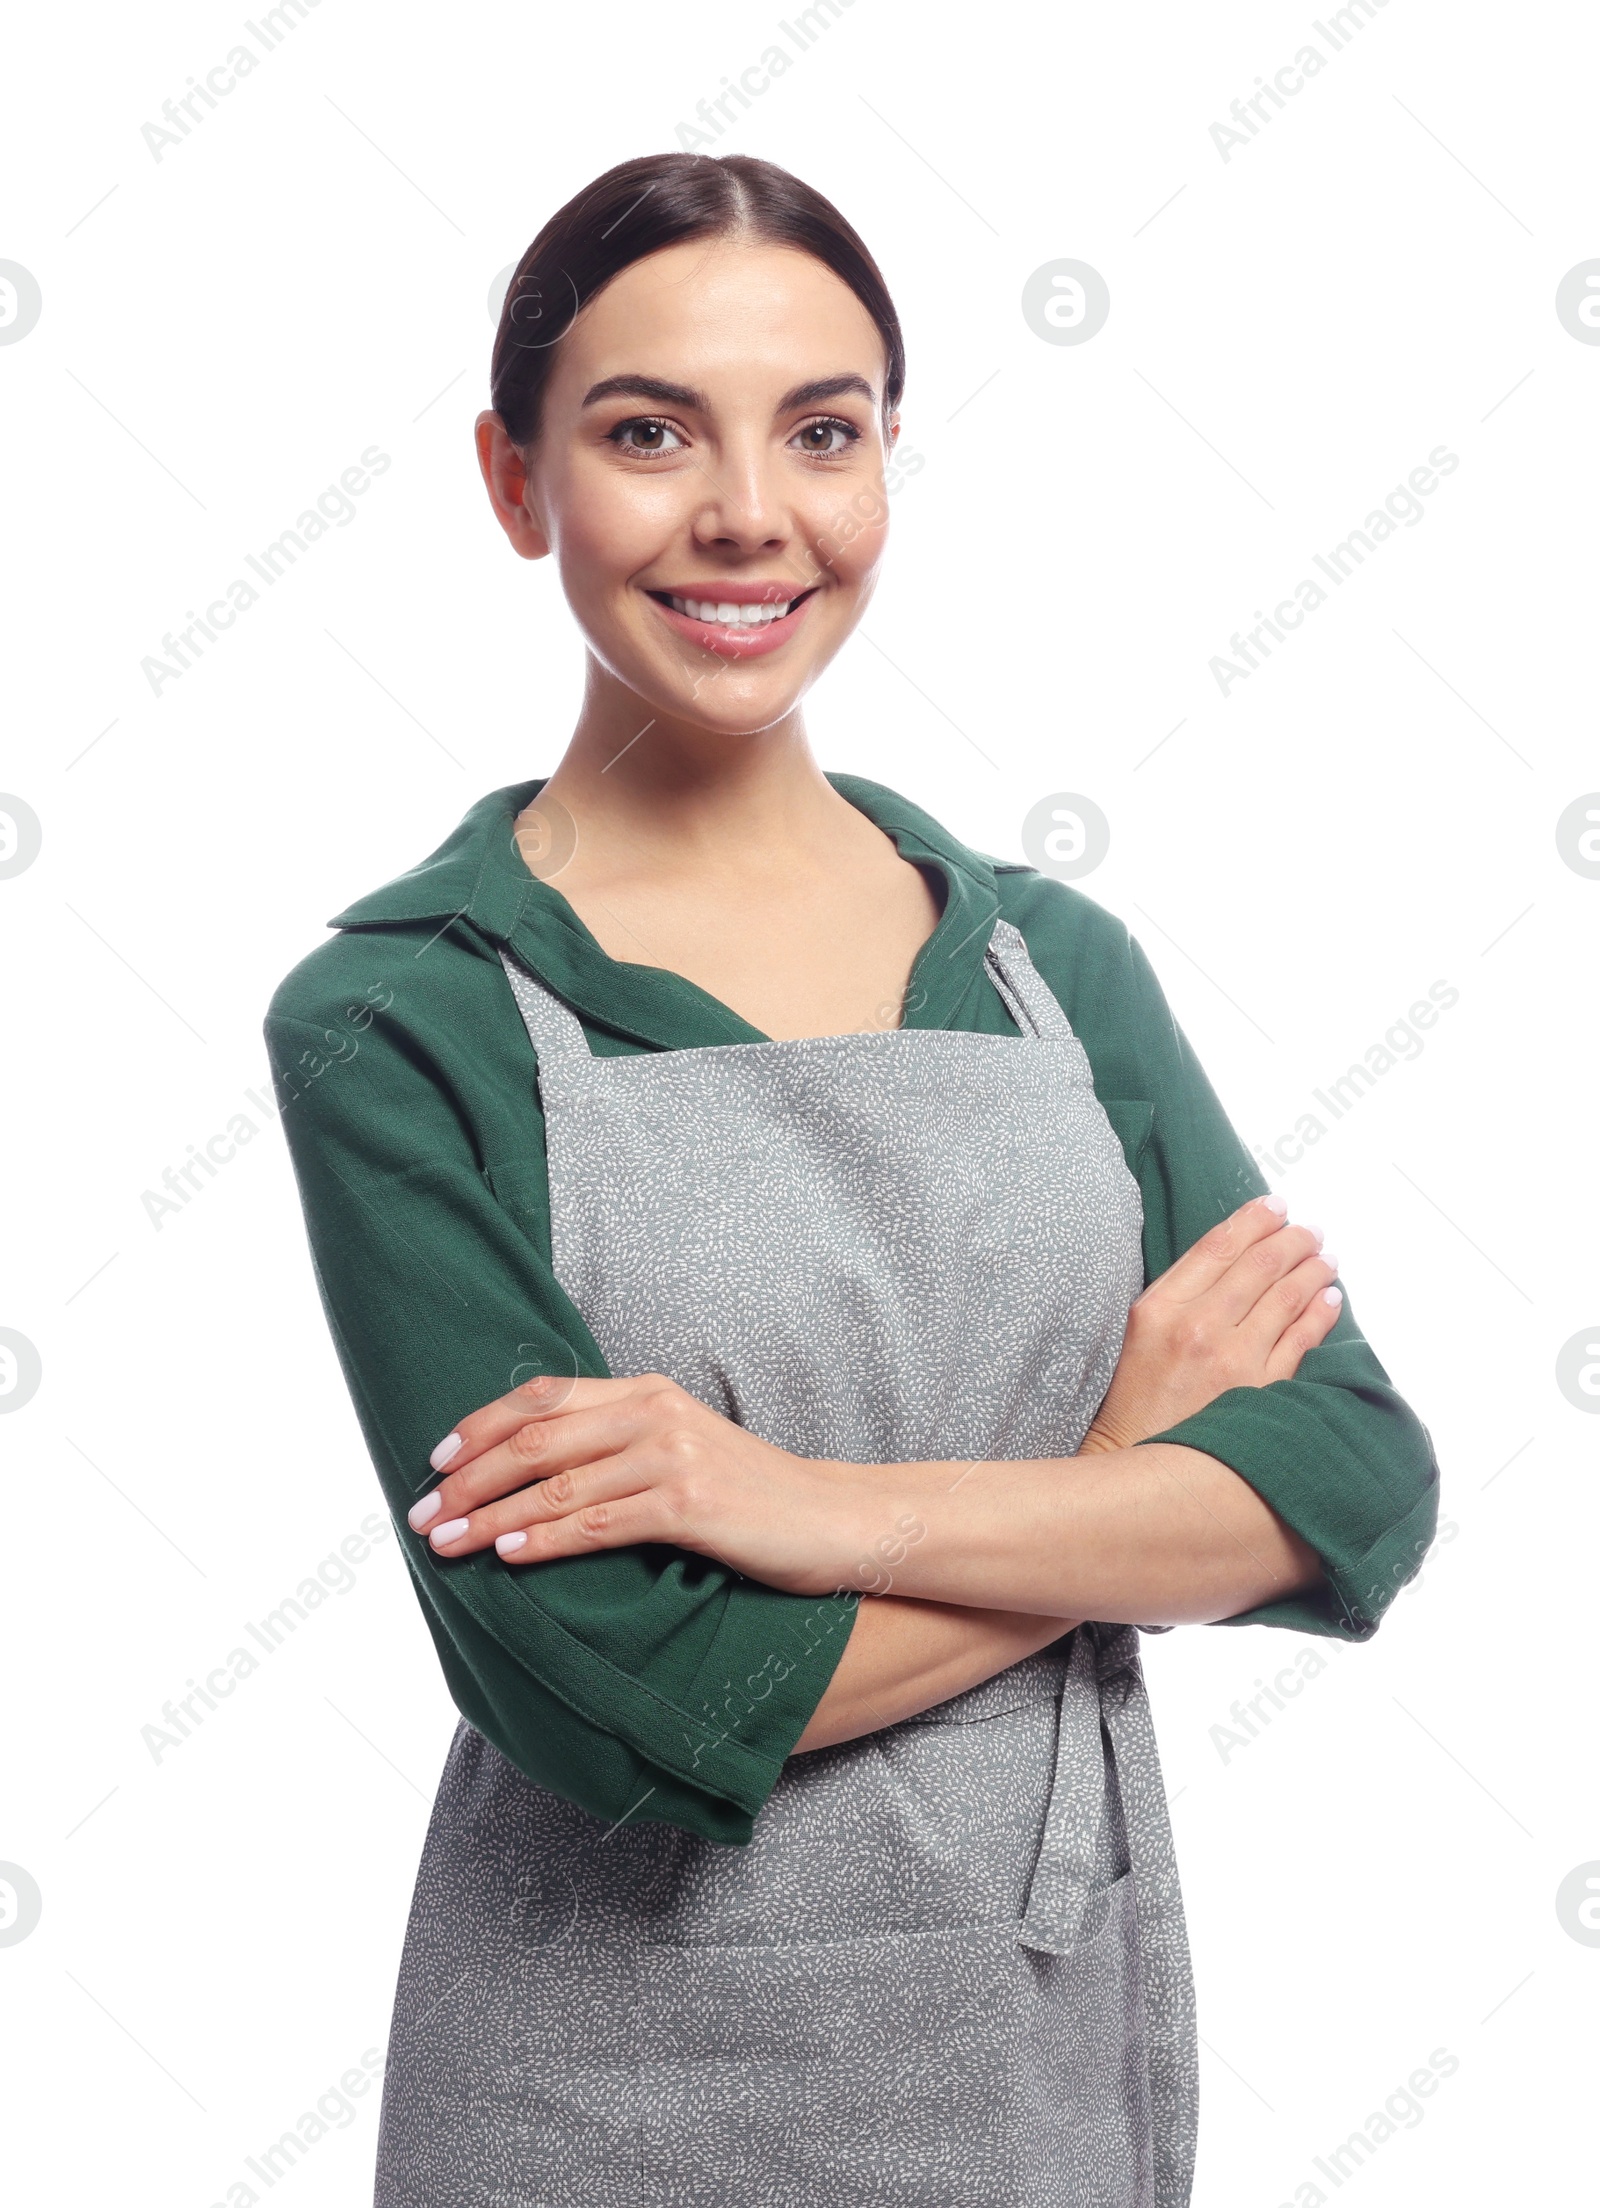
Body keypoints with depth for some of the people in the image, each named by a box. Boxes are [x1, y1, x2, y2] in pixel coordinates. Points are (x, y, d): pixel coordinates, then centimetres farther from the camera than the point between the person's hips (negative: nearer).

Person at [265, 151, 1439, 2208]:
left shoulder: (1055, 958, 1)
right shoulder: (402, 1017, -12)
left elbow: (1363, 1485, -8)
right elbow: (620, 1690, -19)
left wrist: (822, 1505, -20)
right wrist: (1130, 1464, -11)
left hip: (1073, 2037, 4)